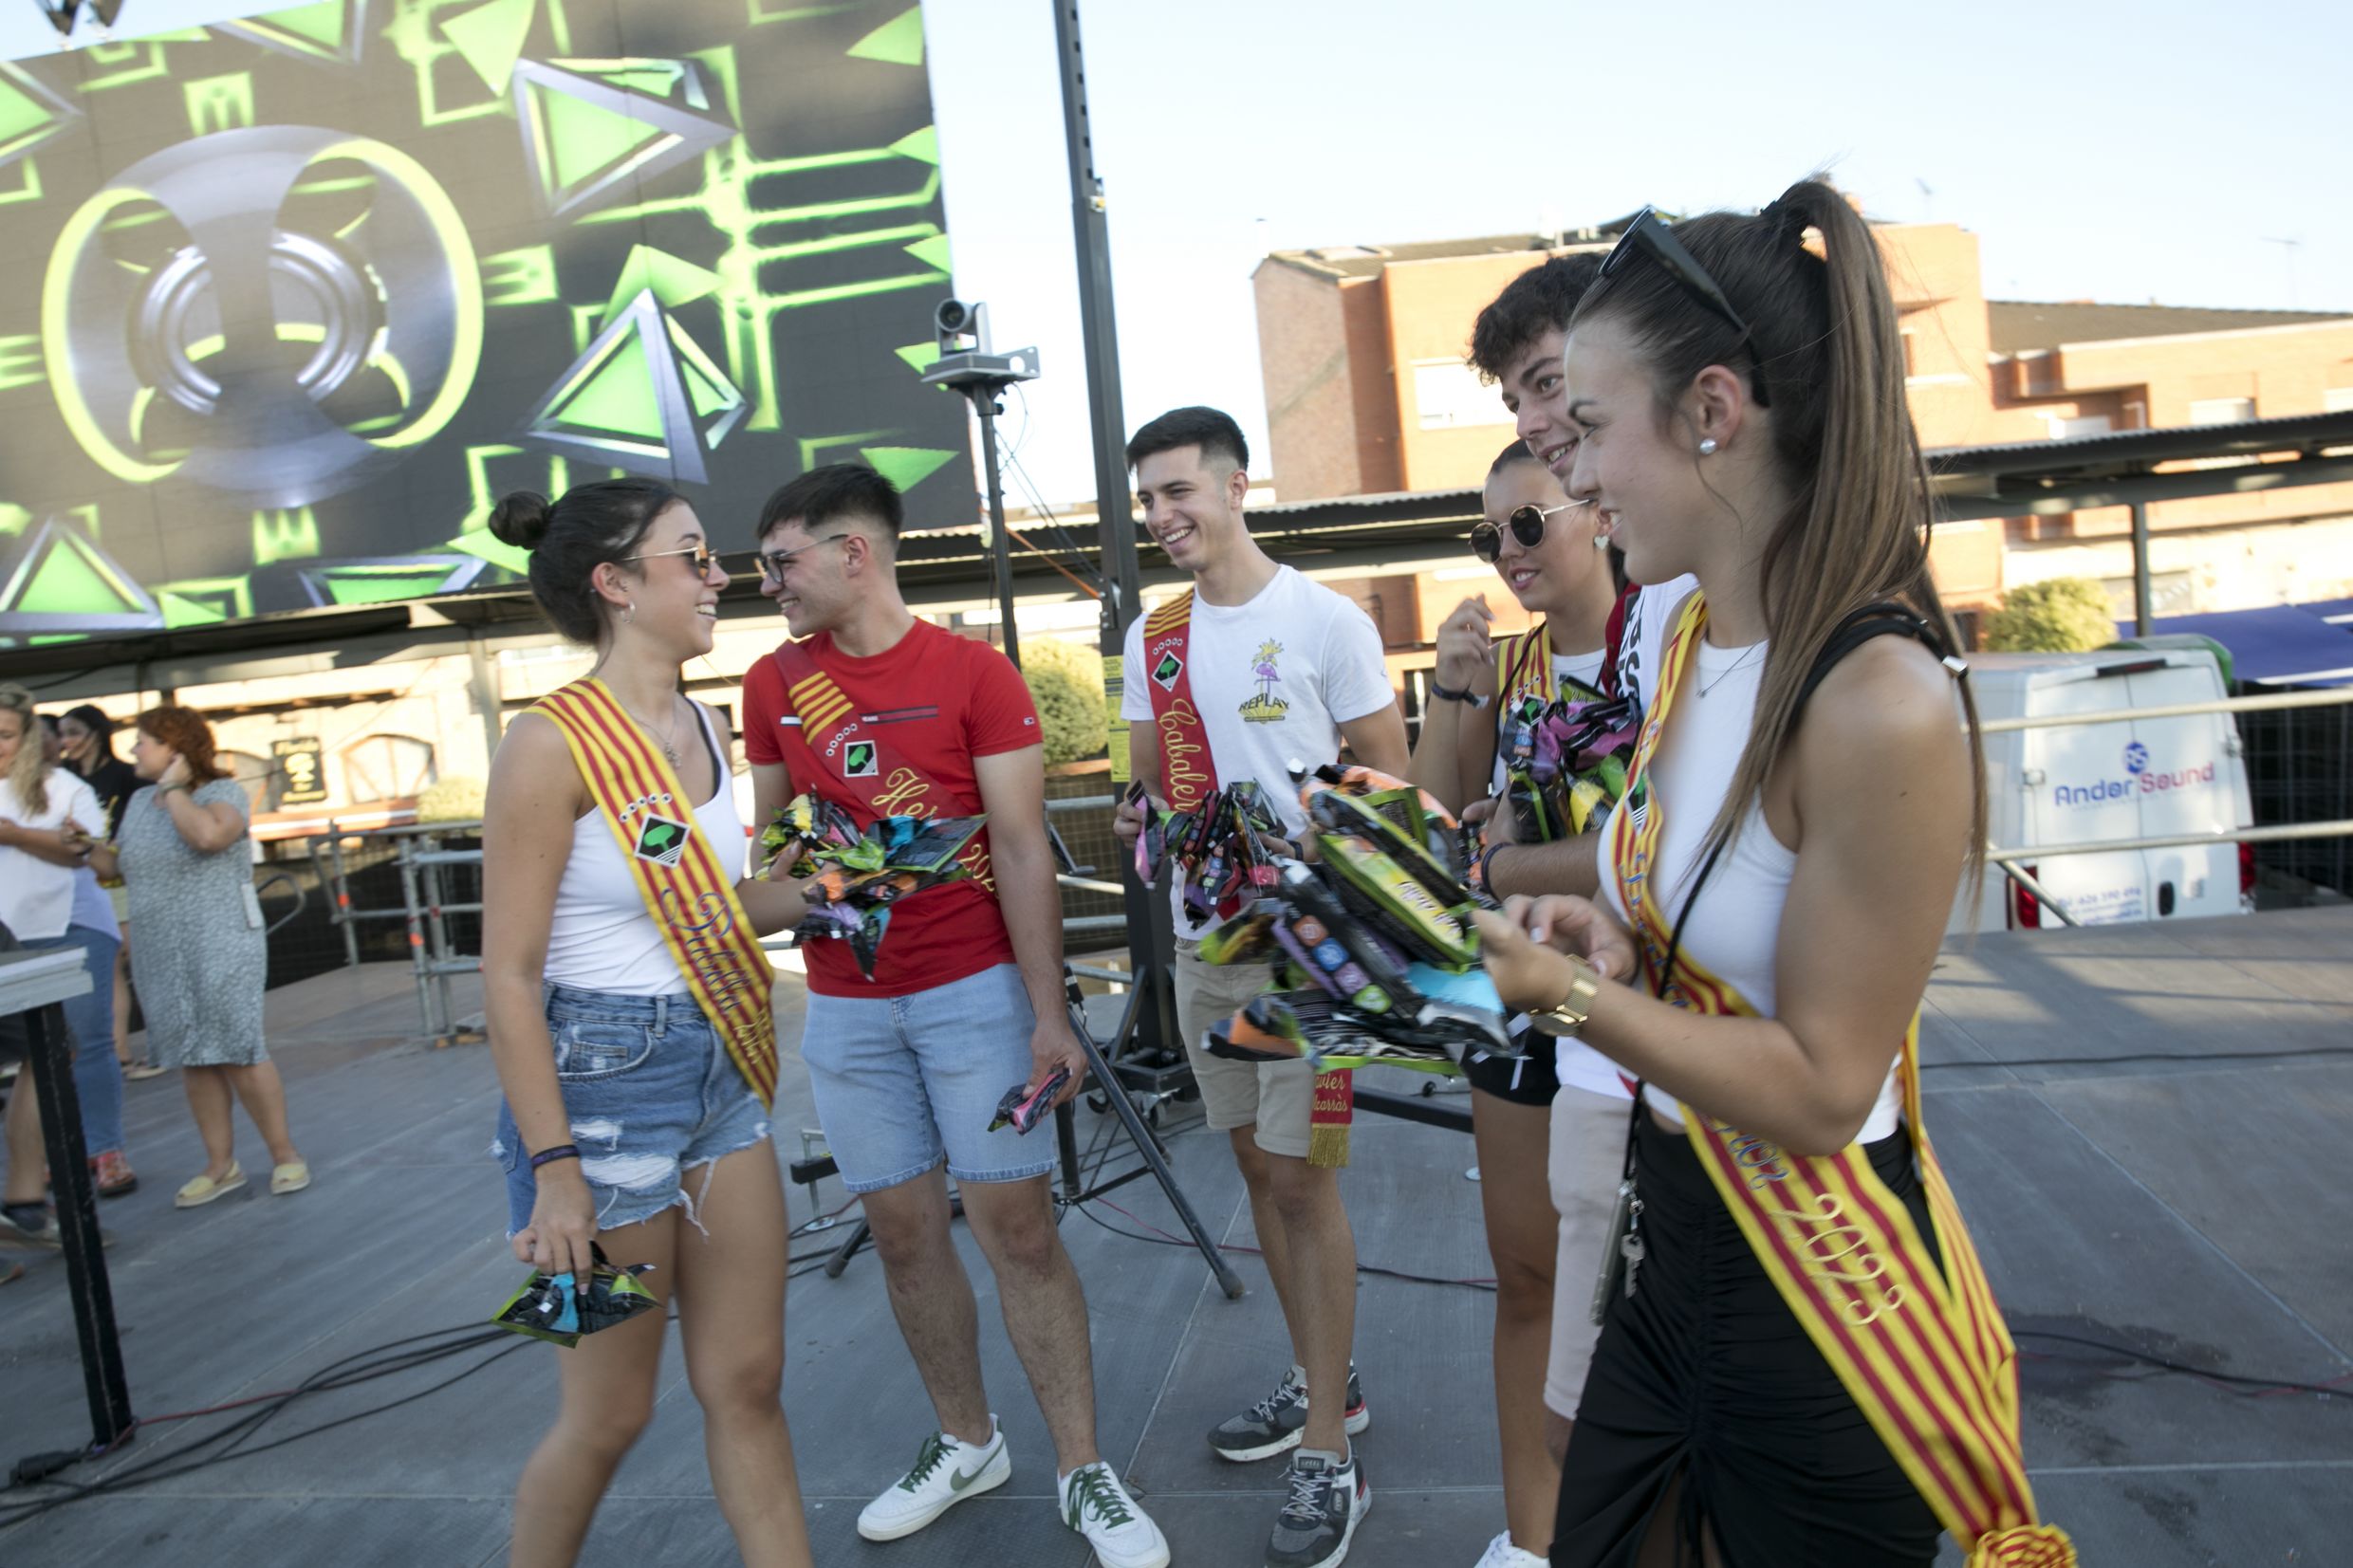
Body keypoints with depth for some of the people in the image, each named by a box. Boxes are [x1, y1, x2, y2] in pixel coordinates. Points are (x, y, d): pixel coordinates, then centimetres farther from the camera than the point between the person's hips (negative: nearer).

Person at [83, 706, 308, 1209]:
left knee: (238, 1053, -7)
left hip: (221, 949, -6)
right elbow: (115, 863, 19)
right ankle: (220, 1165, 16)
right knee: (192, 1059, 8)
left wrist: (174, 789, -15)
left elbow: (209, 834, -28)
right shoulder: (139, 803, 14)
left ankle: (285, 1156, 5)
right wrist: (81, 843, 2)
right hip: (160, 956, 7)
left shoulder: (222, 792, -7)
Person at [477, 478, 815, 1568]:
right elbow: (509, 975, -16)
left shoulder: (701, 726, 6)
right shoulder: (552, 742, -16)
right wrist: (553, 1169, -18)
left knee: (747, 1383, 13)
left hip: (720, 1071, 7)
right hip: (600, 1079, -7)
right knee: (609, 1414, 9)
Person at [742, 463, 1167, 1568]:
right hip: (845, 1004, 4)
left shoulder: (973, 672, -6)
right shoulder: (773, 685, 6)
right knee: (902, 1230, 10)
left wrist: (1049, 1013, -12)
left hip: (975, 989, -4)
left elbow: (1022, 848, -8)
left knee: (1017, 1224, -2)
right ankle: (966, 1443, 29)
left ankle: (1083, 1472, 12)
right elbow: (768, 836, 16)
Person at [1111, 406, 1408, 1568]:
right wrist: (1140, 818, -8)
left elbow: (1390, 779, -5)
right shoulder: (1152, 636, 9)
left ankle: (1329, 1454, 9)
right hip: (1202, 938, 6)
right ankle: (1321, 1378, 34)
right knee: (1256, 1164, 15)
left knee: (1302, 1180, -3)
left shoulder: (1325, 621, -8)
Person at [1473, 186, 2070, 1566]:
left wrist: (1565, 987, -24)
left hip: (1823, 1294, -8)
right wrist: (1612, 932, -5)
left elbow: (1821, 1088, -21)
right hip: (1679, 1242, 8)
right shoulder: (1680, 633, 0)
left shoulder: (1883, 707, -27)